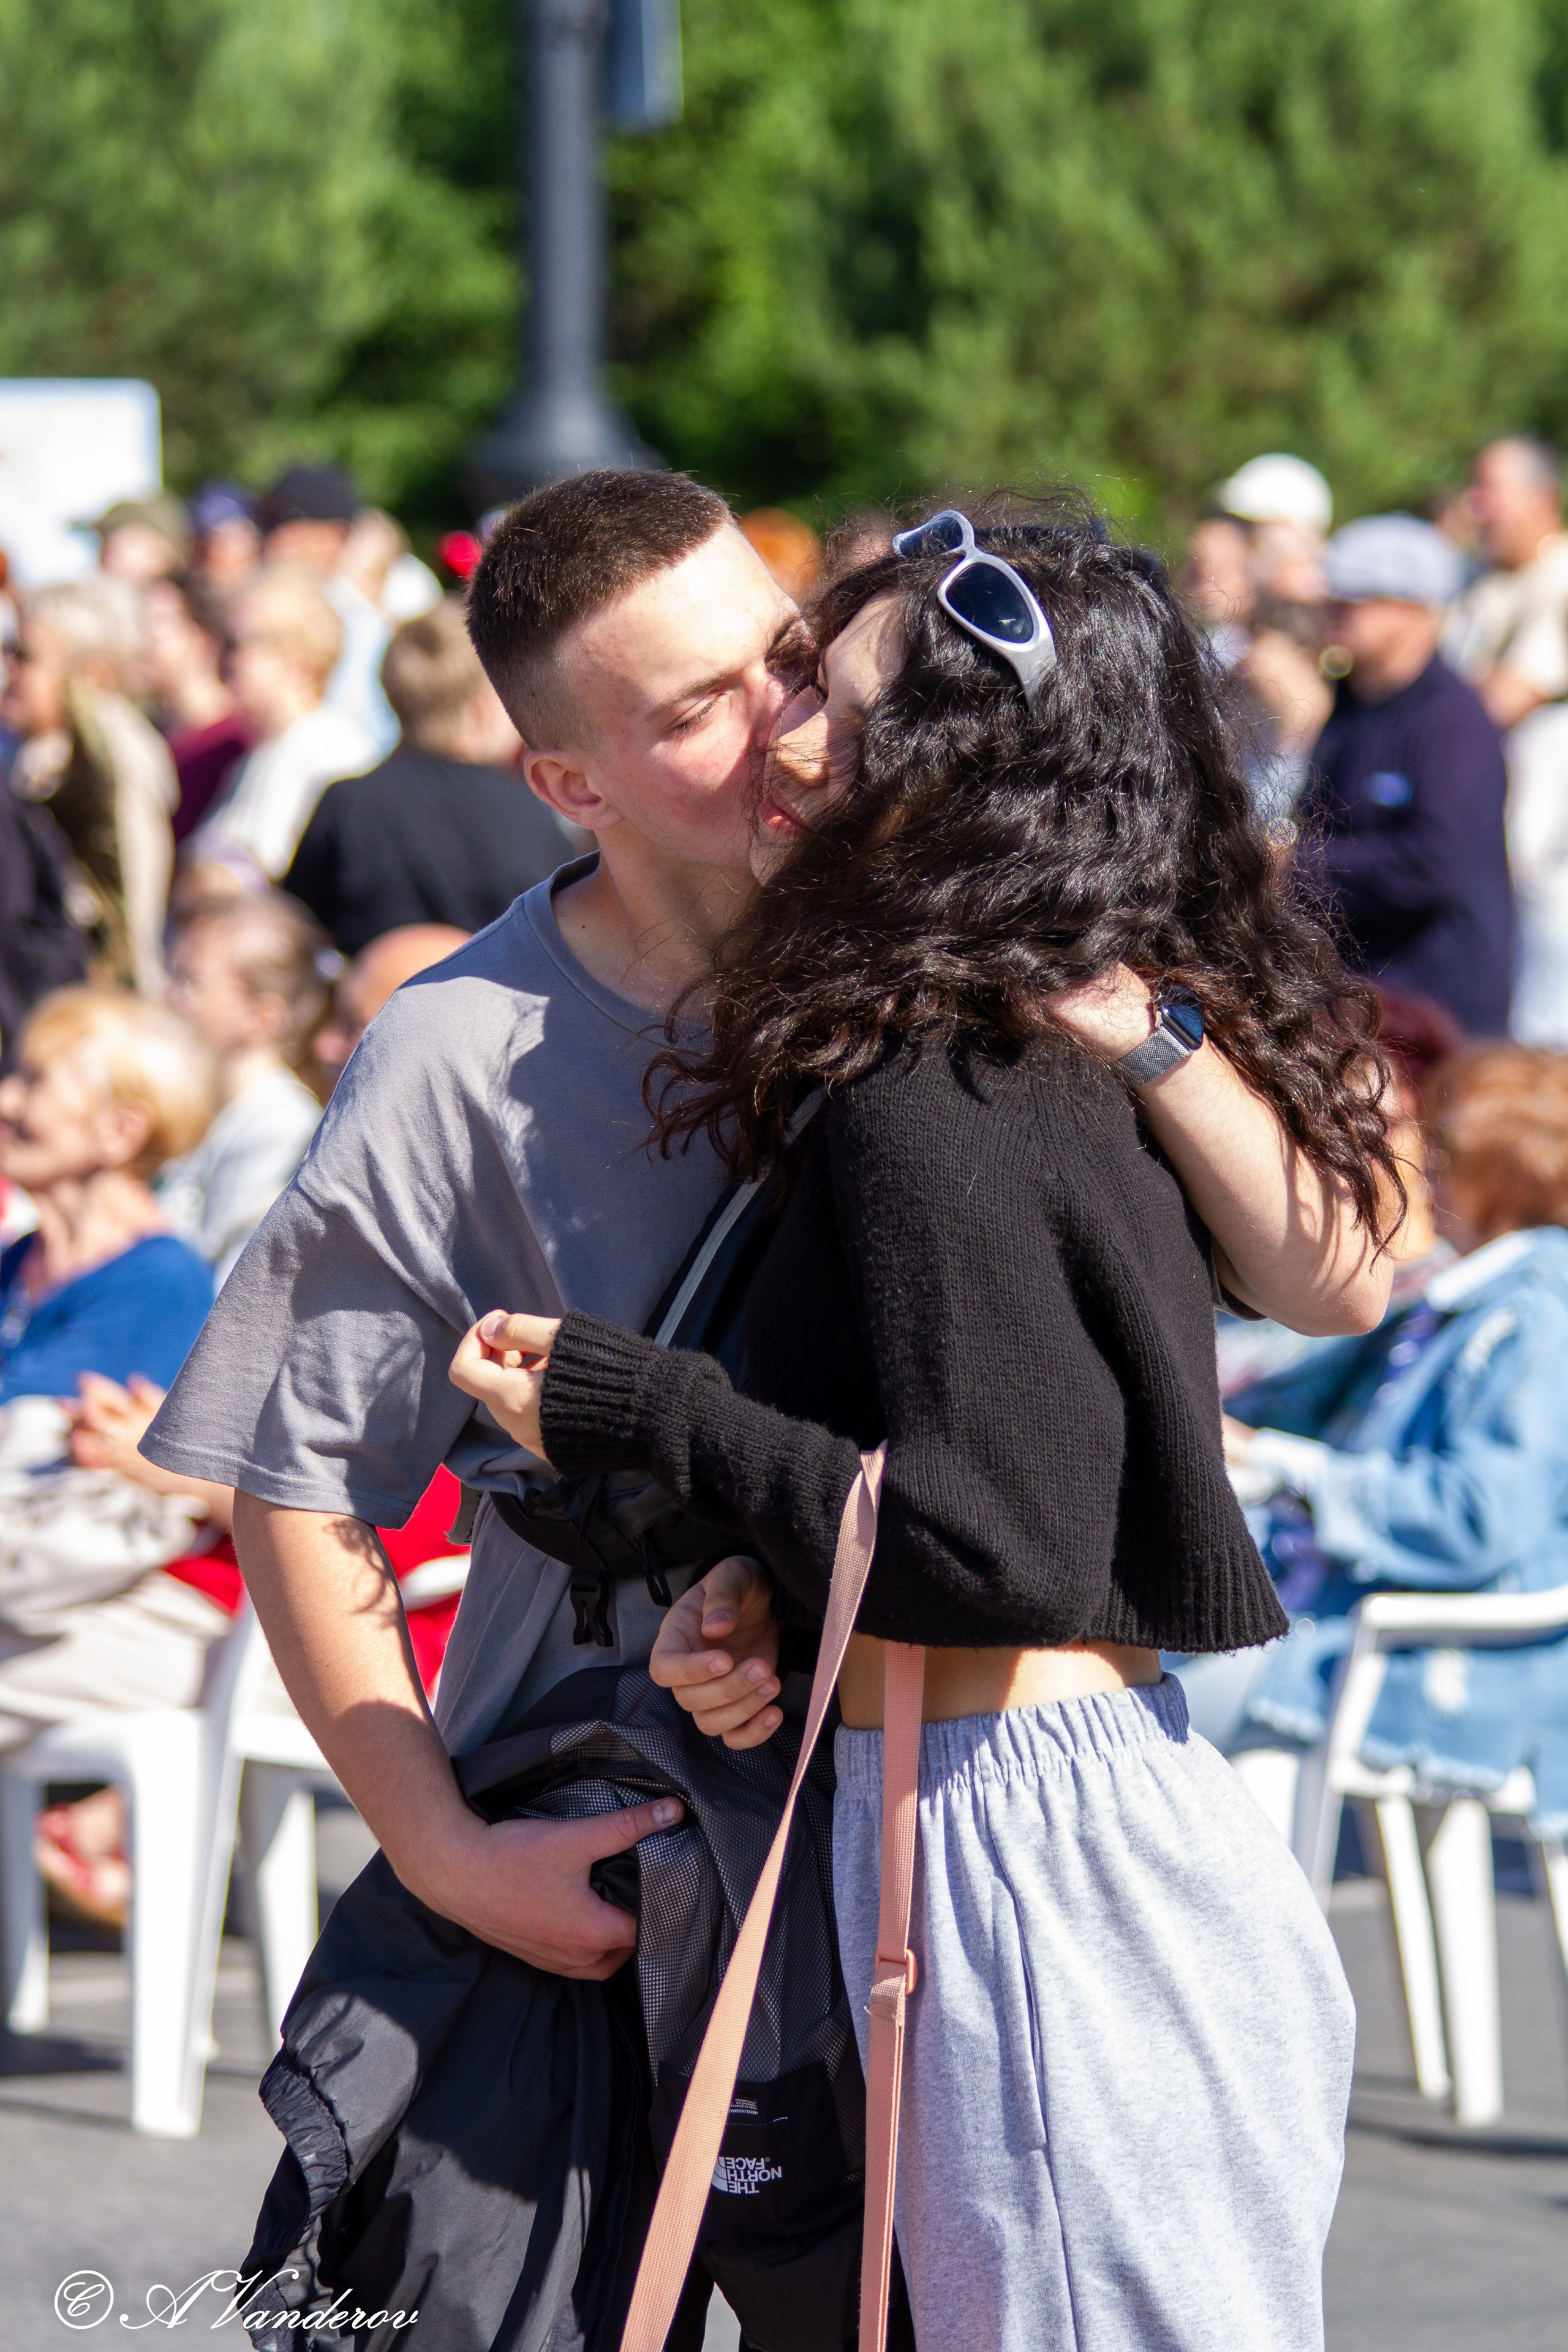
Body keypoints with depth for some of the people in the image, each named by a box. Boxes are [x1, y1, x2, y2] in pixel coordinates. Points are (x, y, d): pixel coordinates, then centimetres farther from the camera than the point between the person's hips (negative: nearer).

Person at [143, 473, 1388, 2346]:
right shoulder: (462, 1064, -11)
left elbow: (1331, 1283, -10)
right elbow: (299, 1498, -4)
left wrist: (1138, 1030, -25)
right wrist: (450, 1859, -10)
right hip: (591, 1867, -2)